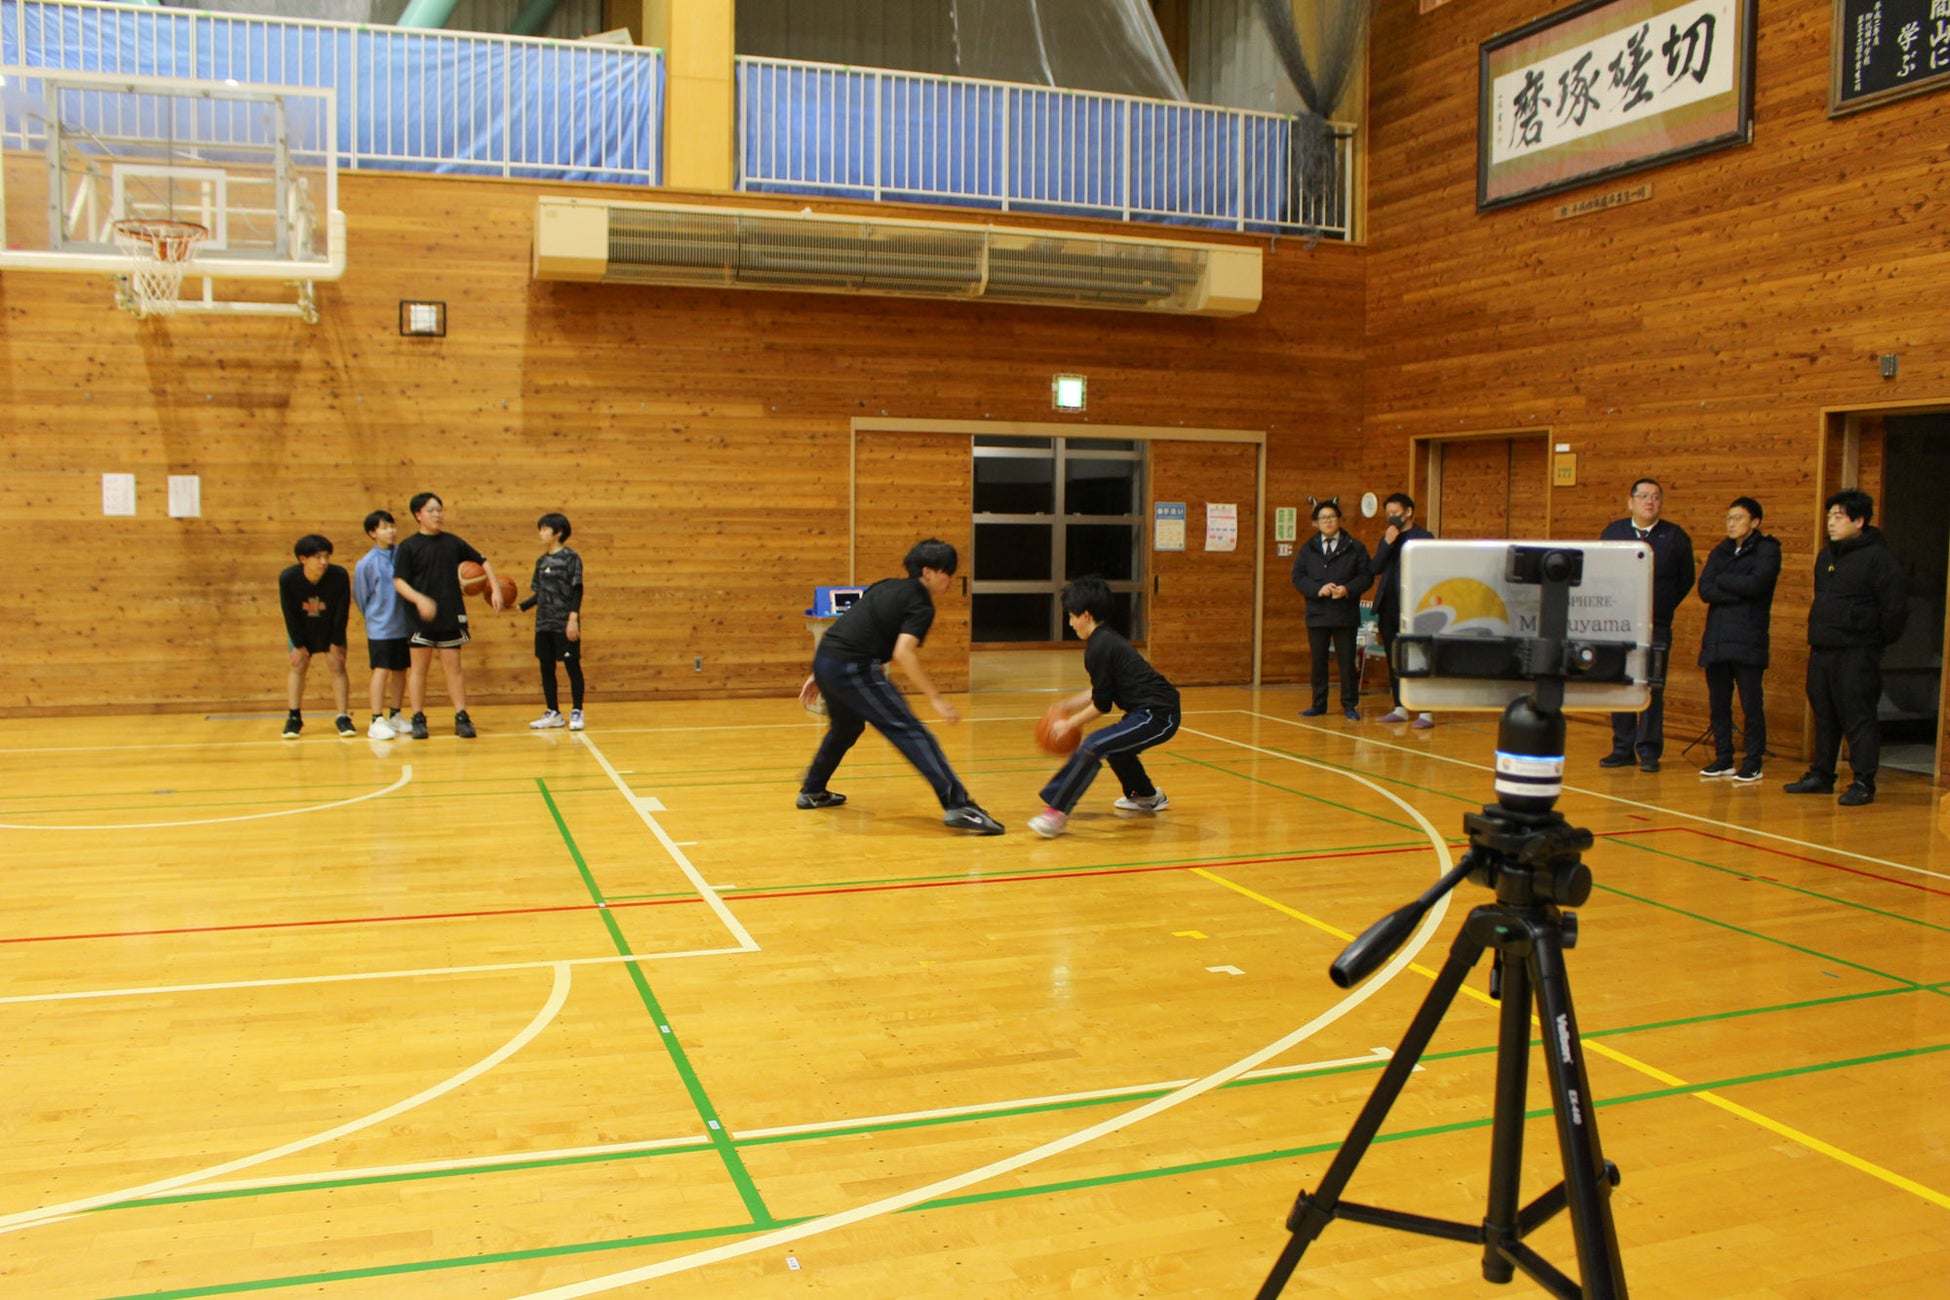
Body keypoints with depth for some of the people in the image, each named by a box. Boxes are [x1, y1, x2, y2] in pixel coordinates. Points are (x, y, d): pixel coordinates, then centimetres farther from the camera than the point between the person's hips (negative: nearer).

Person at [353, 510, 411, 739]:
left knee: (400, 670, 10)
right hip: (380, 628, -4)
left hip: (405, 625, 4)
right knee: (382, 670, -5)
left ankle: (395, 716, 22)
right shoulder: (366, 563, -7)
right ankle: (377, 721, -2)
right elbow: (361, 596, 4)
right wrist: (375, 617, 11)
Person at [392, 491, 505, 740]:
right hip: (422, 618, -2)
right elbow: (399, 582, -8)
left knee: (453, 667, 4)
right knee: (419, 668, 4)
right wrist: (419, 599, -23)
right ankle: (418, 719, 11)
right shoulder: (408, 547, -2)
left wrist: (495, 588, 7)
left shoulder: (452, 542, 7)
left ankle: (462, 717, 5)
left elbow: (482, 561, 16)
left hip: (451, 617, 2)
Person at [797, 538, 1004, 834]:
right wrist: (935, 698, -19)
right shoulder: (921, 606, -4)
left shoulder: (886, 587, 20)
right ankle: (957, 806, -17)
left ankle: (812, 791, 49)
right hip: (854, 669, -9)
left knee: (846, 727, 33)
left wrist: (819, 676, 27)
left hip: (824, 658, 9)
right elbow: (903, 654, -20)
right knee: (911, 733, -9)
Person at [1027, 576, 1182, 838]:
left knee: (1093, 746, -23)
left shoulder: (1099, 647, -15)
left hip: (1155, 717, -11)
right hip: (1161, 711, 11)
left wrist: (1069, 724, -2)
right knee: (1112, 744, 34)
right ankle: (1147, 796, 50)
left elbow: (1102, 704, -12)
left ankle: (1056, 811, -24)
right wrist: (1070, 704, 22)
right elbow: (1103, 690, 25)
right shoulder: (1108, 638, 14)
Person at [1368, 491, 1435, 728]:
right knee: (1394, 661, 11)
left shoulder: (1424, 538, -3)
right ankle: (1400, 708, 18)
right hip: (1388, 608, 7)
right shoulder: (1387, 538, 16)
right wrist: (1387, 543, -8)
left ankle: (1426, 712, -10)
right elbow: (1375, 569, 4)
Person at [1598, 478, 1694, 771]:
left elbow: (1686, 579, 11)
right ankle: (1622, 749, 11)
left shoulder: (1676, 536, 4)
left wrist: (1664, 607, 5)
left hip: (1656, 627, -2)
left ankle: (1649, 751, 4)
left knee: (1652, 689, -3)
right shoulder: (1612, 532, 9)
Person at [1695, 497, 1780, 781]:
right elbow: (1704, 589, 1)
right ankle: (1723, 760, 16)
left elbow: (1756, 584, -17)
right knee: (1718, 704, 7)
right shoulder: (1719, 552, 16)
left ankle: (1753, 764, 3)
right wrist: (1740, 593, -11)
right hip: (1716, 639, 5)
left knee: (1751, 704, -3)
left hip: (1748, 640, -5)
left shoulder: (1767, 550, 1)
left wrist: (1722, 580, -2)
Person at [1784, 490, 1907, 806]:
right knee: (1824, 716, 13)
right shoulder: (1825, 556, 15)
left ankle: (1864, 783, -2)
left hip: (1857, 653, -8)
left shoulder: (1877, 557, -9)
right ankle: (1821, 775, 21)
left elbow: (1896, 607, -10)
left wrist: (1878, 640, -3)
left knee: (1859, 717, -6)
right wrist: (1820, 632, 17)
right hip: (1821, 650, 8)